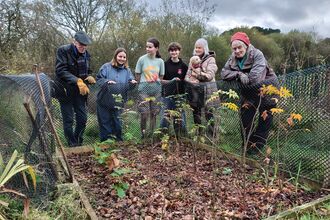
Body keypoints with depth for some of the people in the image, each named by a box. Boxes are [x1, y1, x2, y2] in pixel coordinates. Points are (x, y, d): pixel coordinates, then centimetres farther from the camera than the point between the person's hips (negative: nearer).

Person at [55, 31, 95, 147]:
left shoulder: (86, 54, 5)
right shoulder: (63, 51, -11)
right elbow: (61, 71, -21)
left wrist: (89, 77, -8)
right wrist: (77, 80, -32)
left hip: (80, 91, 5)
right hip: (65, 90, -5)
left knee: (82, 119, 5)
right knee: (68, 120, 0)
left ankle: (78, 143, 23)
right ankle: (72, 145, 14)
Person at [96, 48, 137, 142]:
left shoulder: (127, 70, 9)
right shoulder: (106, 67, -1)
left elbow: (129, 85, 5)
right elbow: (98, 79, -5)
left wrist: (132, 82, -18)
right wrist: (107, 81, -23)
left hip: (118, 102, 3)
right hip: (105, 101, -2)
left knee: (117, 122, 11)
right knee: (105, 121, 5)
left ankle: (118, 141, 24)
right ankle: (105, 141, 17)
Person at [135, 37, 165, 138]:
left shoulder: (160, 61, 1)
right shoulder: (142, 59, -4)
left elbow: (161, 77, 10)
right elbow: (137, 76, 3)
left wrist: (155, 82, 1)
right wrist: (144, 83, 5)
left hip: (156, 89, 2)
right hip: (144, 89, -2)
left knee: (154, 113, 7)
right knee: (145, 113, -7)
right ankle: (143, 133, 14)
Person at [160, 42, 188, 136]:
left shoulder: (183, 66, 6)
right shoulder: (165, 64, 2)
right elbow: (160, 80, 3)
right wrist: (171, 81, -11)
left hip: (179, 95, 1)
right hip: (167, 95, -1)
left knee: (180, 119, 5)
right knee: (165, 118, 0)